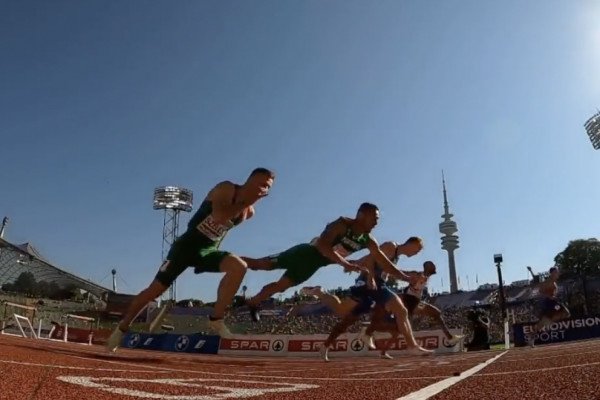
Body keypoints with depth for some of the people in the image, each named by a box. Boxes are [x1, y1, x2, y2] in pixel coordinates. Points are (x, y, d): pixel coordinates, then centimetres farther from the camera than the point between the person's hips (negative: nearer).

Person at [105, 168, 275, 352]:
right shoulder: (226, 189, -14)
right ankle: (122, 328, 24)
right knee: (155, 290, 1)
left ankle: (216, 320, -17)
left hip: (209, 250, 4)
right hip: (187, 244, -4)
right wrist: (246, 202, -29)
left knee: (239, 266, -25)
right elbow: (219, 217, -31)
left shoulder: (248, 212, 2)